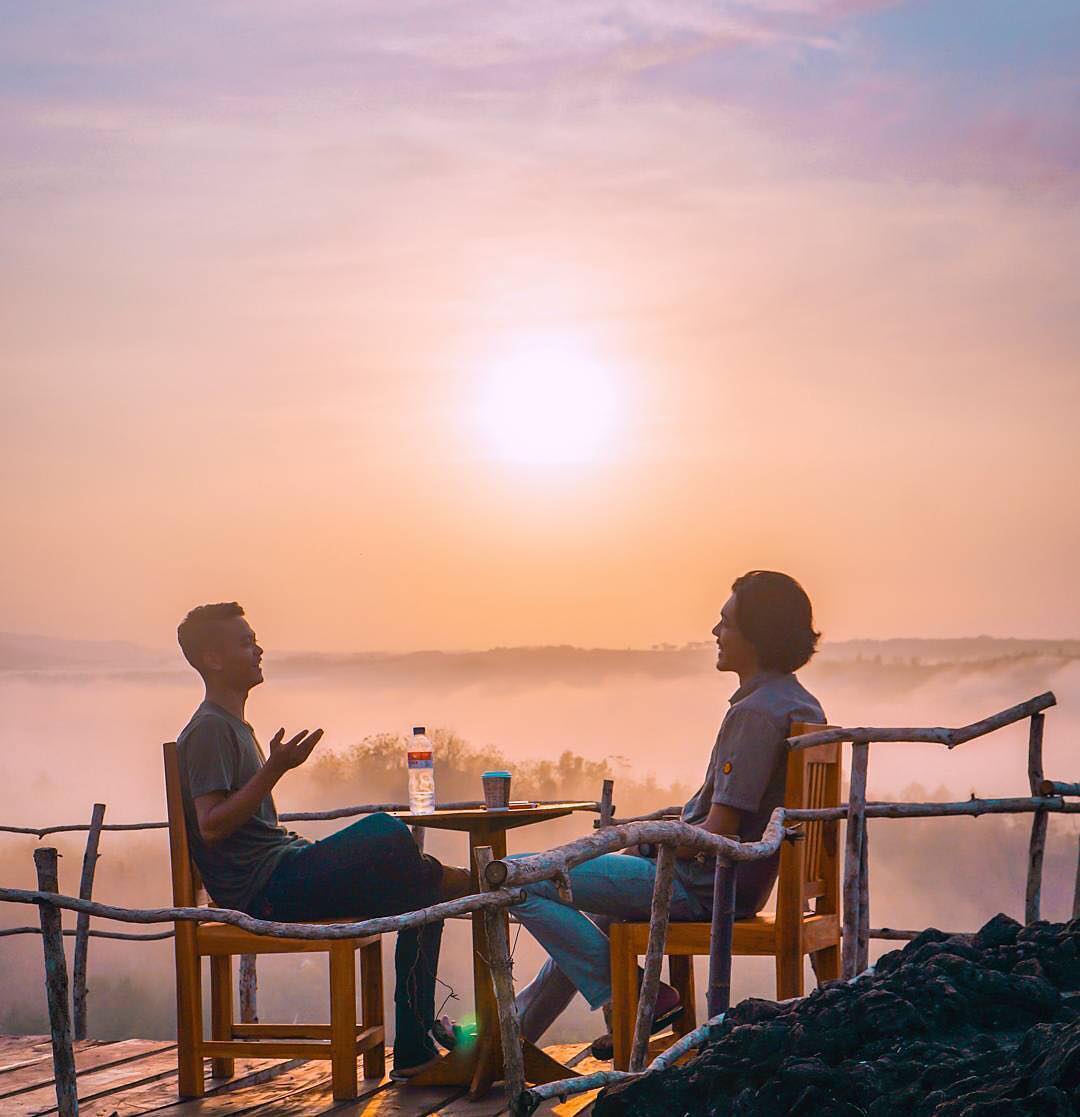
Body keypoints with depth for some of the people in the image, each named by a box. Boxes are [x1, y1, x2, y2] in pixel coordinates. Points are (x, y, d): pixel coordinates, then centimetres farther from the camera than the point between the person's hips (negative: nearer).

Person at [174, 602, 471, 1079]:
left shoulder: (233, 726, 22)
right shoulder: (208, 730, -10)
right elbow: (211, 826, -21)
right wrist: (274, 770, -25)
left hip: (281, 875, 10)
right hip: (262, 889, -10)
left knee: (419, 897, 0)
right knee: (387, 834, -24)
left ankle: (415, 1052, -2)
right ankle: (450, 882, 8)